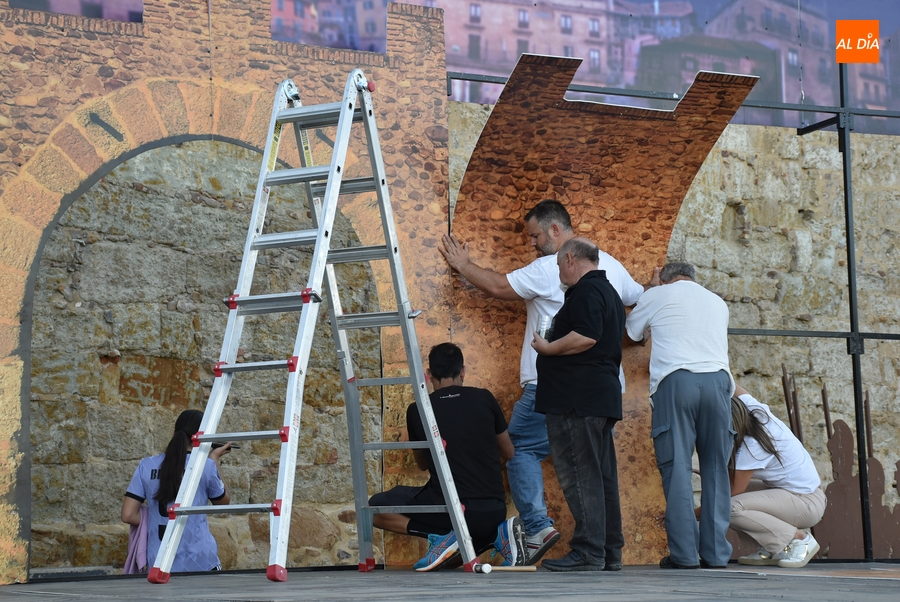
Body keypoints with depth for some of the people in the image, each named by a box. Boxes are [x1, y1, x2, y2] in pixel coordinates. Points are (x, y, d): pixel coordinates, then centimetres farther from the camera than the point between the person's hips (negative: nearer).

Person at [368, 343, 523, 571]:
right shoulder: (484, 399, 4)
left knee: (375, 508, 15)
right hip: (495, 510, 3)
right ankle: (498, 533, 3)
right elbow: (508, 453, 18)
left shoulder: (417, 411, 2)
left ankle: (442, 536, -5)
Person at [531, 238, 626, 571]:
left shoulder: (586, 291, -11)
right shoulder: (609, 292, 22)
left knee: (579, 474, -10)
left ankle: (588, 552, -12)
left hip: (577, 400, -11)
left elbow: (586, 336, -24)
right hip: (603, 396, 11)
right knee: (602, 475, 10)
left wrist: (547, 348, -11)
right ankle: (610, 553, 13)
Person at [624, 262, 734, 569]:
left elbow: (631, 331, 26)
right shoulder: (718, 303, 25)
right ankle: (716, 552, 4)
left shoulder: (657, 295, 14)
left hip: (676, 380, -3)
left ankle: (684, 552, -7)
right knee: (715, 467, 7)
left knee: (676, 466, -3)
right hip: (717, 378, 3)